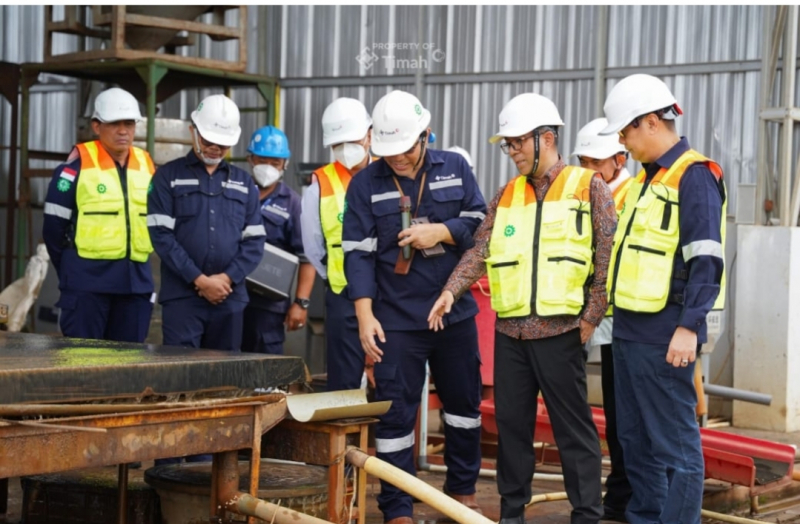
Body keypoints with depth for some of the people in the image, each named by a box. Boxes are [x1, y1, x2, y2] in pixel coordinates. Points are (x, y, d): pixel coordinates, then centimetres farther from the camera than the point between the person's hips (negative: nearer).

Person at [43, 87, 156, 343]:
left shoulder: (147, 164, 10)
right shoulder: (78, 164, -6)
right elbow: (54, 225, -3)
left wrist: (134, 266, 13)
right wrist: (72, 272, 2)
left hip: (137, 279, 5)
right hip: (88, 278, -5)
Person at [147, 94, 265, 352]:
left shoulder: (243, 182, 16)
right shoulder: (169, 176, 6)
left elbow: (255, 240, 10)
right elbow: (161, 234, -4)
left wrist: (227, 278, -7)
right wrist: (200, 280, -11)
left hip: (230, 299, 3)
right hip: (181, 296, -3)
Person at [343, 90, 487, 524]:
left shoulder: (454, 168, 2)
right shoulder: (365, 185, -4)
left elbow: (481, 223, 4)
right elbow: (358, 253, -7)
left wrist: (440, 232, -14)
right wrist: (365, 316, -15)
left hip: (454, 312, 3)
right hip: (396, 320, -3)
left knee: (464, 402, 15)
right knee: (395, 414, 0)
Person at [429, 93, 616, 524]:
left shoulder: (588, 187, 0)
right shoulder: (506, 195, 14)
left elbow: (607, 257, -5)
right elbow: (479, 251, 9)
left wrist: (592, 316, -10)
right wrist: (452, 290, -7)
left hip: (560, 330, -5)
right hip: (509, 330, 5)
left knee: (573, 426, 0)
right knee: (511, 422, 11)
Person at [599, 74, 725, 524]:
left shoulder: (694, 177, -12)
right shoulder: (648, 177, 16)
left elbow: (706, 260, -19)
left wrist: (689, 327, -23)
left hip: (663, 335, -10)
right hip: (629, 329, 10)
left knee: (674, 442, -4)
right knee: (635, 438, 16)